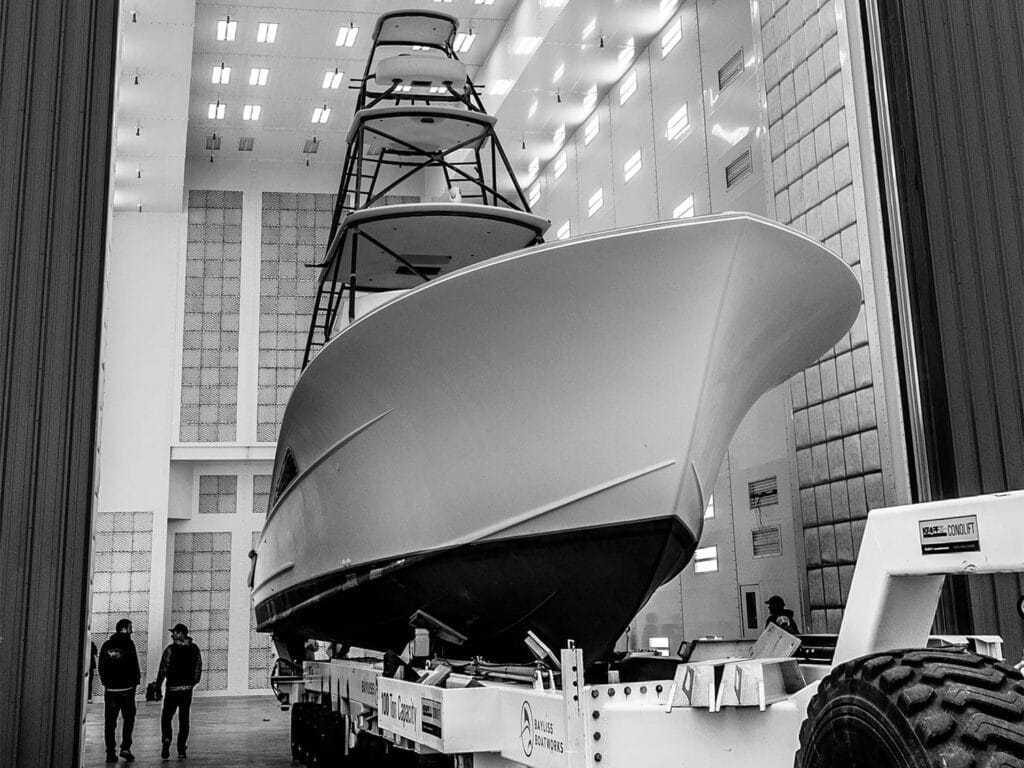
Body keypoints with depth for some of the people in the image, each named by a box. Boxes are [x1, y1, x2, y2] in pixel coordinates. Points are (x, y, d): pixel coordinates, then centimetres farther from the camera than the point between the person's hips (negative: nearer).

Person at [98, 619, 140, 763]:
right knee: (128, 718, 9)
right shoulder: (128, 644, -6)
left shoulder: (106, 645, 8)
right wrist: (136, 680, 3)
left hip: (110, 689, 4)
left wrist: (105, 682, 16)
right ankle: (125, 747, -1)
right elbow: (134, 665, -9)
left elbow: (101, 667, 10)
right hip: (126, 688, -4)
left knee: (110, 721, 7)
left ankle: (111, 753, 5)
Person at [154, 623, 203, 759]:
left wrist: (158, 686, -4)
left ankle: (166, 739, -16)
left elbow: (163, 669, -11)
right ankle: (181, 749, 9)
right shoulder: (194, 649, 3)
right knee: (184, 719, 10)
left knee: (166, 717, 8)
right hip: (188, 688, 4)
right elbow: (198, 668, 7)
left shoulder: (171, 649, -10)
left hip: (172, 688, -4)